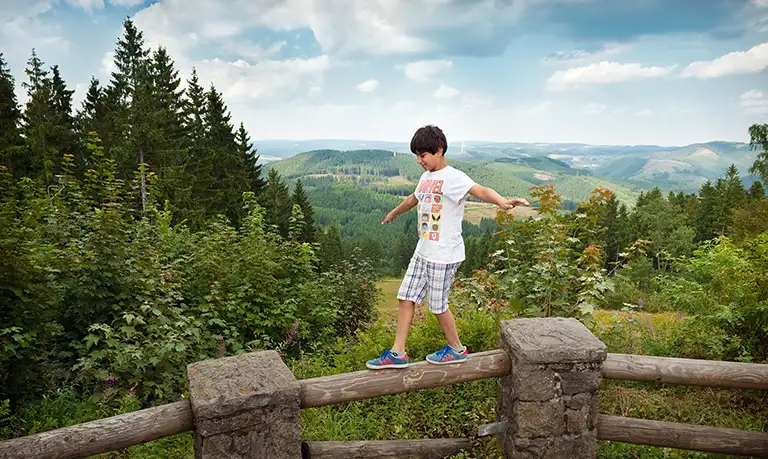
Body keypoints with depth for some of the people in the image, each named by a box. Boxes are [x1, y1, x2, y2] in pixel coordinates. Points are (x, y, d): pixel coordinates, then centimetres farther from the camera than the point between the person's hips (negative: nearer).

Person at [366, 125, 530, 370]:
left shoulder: (453, 177, -17)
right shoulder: (426, 177, 10)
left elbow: (480, 190, -35)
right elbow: (414, 199, 31)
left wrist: (502, 201, -57)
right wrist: (394, 213, 49)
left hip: (444, 255, -8)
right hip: (423, 251, 8)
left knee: (437, 304, 4)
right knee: (406, 297, 9)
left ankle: (457, 349, 27)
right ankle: (397, 354, 18)